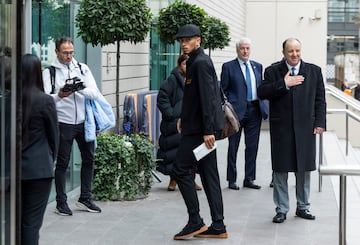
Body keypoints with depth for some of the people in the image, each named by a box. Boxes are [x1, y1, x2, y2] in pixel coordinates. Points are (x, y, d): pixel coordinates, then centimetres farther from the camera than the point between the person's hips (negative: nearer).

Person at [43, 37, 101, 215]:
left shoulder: (83, 68, 7)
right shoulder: (49, 72, -2)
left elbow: (95, 94, -2)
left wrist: (79, 88, -21)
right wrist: (59, 96, -32)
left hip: (84, 122, 4)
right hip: (63, 122, -4)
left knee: (88, 159, 10)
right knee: (62, 163, 2)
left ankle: (85, 199, 23)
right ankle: (61, 202, 11)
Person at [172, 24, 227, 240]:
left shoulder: (200, 62, -14)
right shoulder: (198, 61, 16)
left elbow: (207, 98, -20)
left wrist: (208, 130, -23)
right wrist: (185, 118, 19)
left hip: (200, 128, -10)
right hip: (201, 127, 10)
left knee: (181, 171, -5)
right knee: (209, 176, 9)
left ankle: (195, 222, -1)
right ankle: (218, 227, 12)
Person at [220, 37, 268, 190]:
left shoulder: (257, 66, 13)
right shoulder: (228, 67, 0)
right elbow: (223, 90, -1)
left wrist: (263, 106, 7)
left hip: (254, 110, 4)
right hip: (237, 110, -4)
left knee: (252, 146, 7)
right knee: (233, 146, 3)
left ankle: (249, 179, 16)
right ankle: (232, 180, 10)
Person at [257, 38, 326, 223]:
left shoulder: (314, 71, 8)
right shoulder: (272, 71, 2)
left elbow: (320, 99, 7)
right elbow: (262, 93, -10)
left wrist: (320, 123, -1)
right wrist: (284, 84, -17)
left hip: (305, 128, 1)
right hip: (281, 129, -1)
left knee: (304, 170, 8)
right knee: (280, 170, 3)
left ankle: (303, 206, 21)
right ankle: (281, 209, 13)